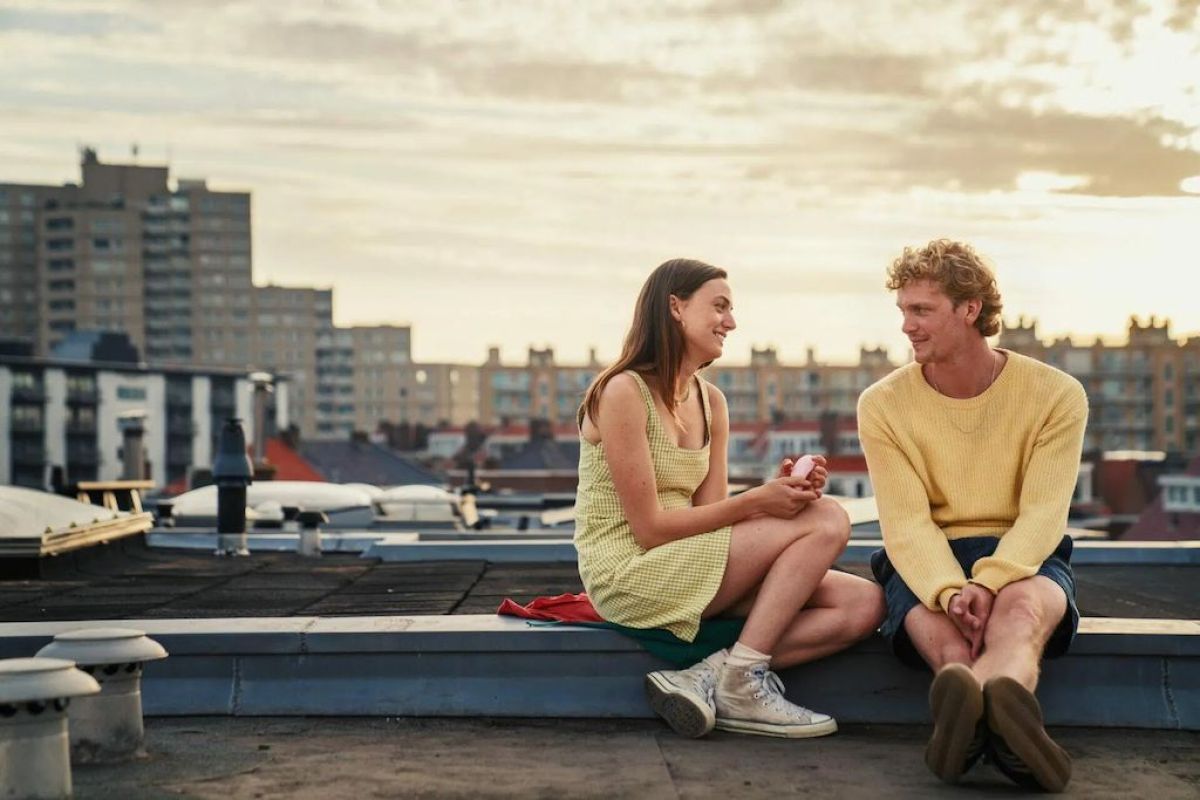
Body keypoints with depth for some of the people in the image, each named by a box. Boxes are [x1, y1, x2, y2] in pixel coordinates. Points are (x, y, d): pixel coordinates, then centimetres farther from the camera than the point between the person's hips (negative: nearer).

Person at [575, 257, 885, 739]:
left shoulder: (710, 401, 12)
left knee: (863, 604, -8)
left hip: (694, 567, 8)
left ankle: (704, 676, -15)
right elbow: (649, 528, -15)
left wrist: (782, 492, -14)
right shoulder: (623, 392, -12)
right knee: (825, 522, -19)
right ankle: (741, 684, -14)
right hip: (628, 573, -8)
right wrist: (756, 501, -19)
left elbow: (711, 517, 4)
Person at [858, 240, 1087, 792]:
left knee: (1022, 606, -39)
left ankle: (969, 707, -70)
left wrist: (988, 583, -29)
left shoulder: (1056, 395, -1)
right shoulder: (883, 404, 1)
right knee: (946, 637, -37)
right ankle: (1001, 720, -67)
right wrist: (951, 591, -29)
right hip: (924, 565, 1)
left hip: (1022, 559, -1)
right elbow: (906, 523, -8)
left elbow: (1042, 515, -10)